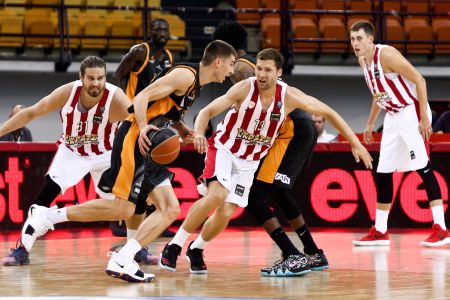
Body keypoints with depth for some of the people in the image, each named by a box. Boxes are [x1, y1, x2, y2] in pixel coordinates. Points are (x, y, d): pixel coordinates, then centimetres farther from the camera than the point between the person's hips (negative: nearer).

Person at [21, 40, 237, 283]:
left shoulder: (196, 83, 19)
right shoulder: (186, 75, -11)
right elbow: (142, 97, -17)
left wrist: (182, 131, 9)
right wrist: (143, 127, -33)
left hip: (150, 147, 10)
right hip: (135, 141, -10)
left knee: (170, 210, -3)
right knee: (122, 210, -12)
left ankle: (121, 261, -13)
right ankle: (47, 215, -2)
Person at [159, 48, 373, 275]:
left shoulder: (289, 96, -15)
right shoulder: (244, 89, -21)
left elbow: (328, 113, -5)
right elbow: (207, 111, -20)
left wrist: (355, 143, -4)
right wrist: (199, 133, -42)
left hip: (250, 162, 3)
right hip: (224, 149, -3)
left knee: (226, 213, -6)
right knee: (217, 195, -28)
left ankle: (196, 249, 23)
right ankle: (174, 246, -15)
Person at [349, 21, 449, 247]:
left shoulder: (386, 55, -19)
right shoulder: (363, 60, 7)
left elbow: (419, 80, -20)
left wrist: (424, 118, -23)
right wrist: (370, 123, 22)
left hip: (411, 112, -9)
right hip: (392, 117, 9)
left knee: (424, 168, -12)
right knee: (383, 172, 8)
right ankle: (380, 232, 14)